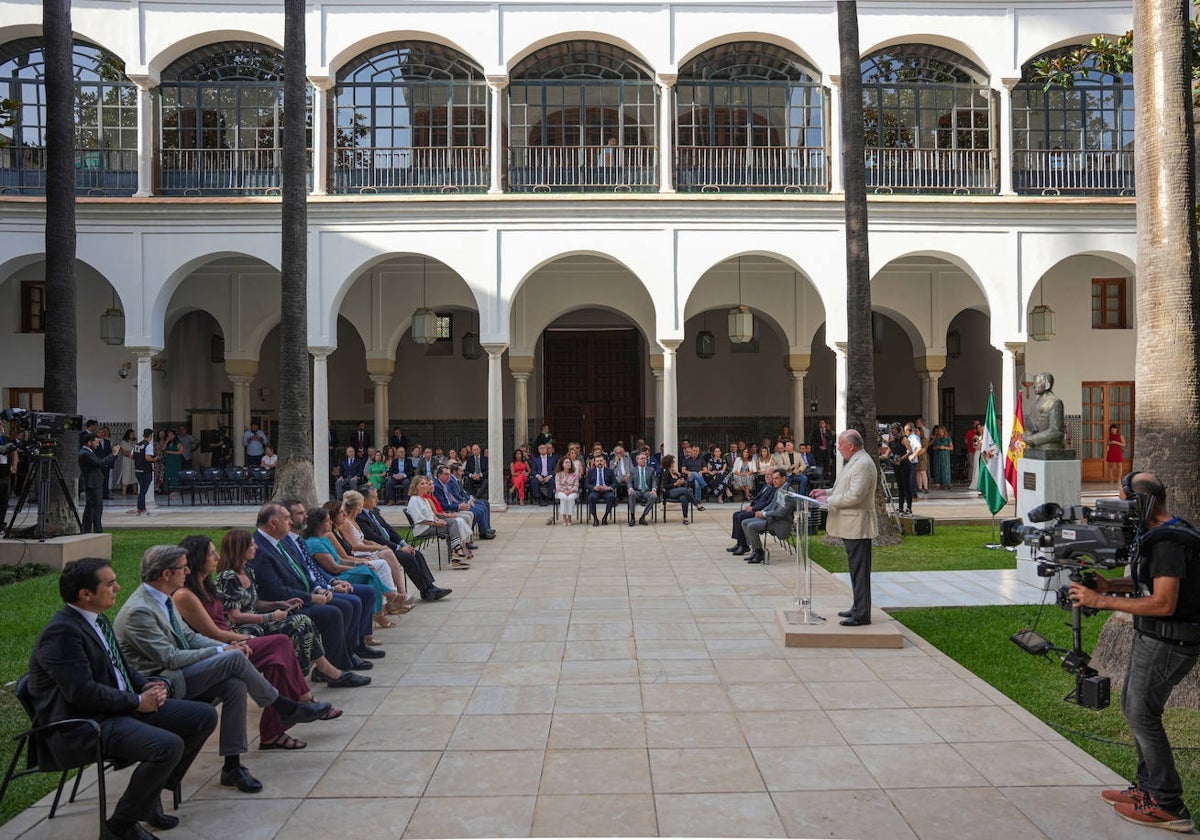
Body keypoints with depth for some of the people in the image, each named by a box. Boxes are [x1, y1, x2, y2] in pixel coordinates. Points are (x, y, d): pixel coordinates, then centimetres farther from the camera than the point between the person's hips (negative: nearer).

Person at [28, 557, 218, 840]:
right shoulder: (61, 632, -19)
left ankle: (151, 792, 15)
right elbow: (82, 692, -25)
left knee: (205, 716, 2)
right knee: (168, 745, -31)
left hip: (123, 706, 10)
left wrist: (147, 684, 2)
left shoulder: (98, 619, 12)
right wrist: (138, 701, -16)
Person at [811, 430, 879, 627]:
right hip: (850, 526, 11)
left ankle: (862, 614, -1)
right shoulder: (854, 462, 17)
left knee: (860, 570, -6)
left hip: (857, 526, -11)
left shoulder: (863, 464, -18)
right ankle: (858, 608, 25)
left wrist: (829, 500, -14)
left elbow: (855, 495, -24)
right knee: (856, 569, 16)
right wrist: (827, 492, 14)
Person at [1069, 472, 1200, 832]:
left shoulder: (1169, 542, -23)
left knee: (1142, 714, -3)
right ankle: (1149, 785, 29)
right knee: (1133, 706, 18)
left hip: (1167, 643, -10)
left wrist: (1102, 601, -24)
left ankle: (1168, 806, 6)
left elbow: (1163, 603, -27)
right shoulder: (1161, 535, 9)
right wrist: (1110, 584, 3)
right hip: (1152, 639, 10)